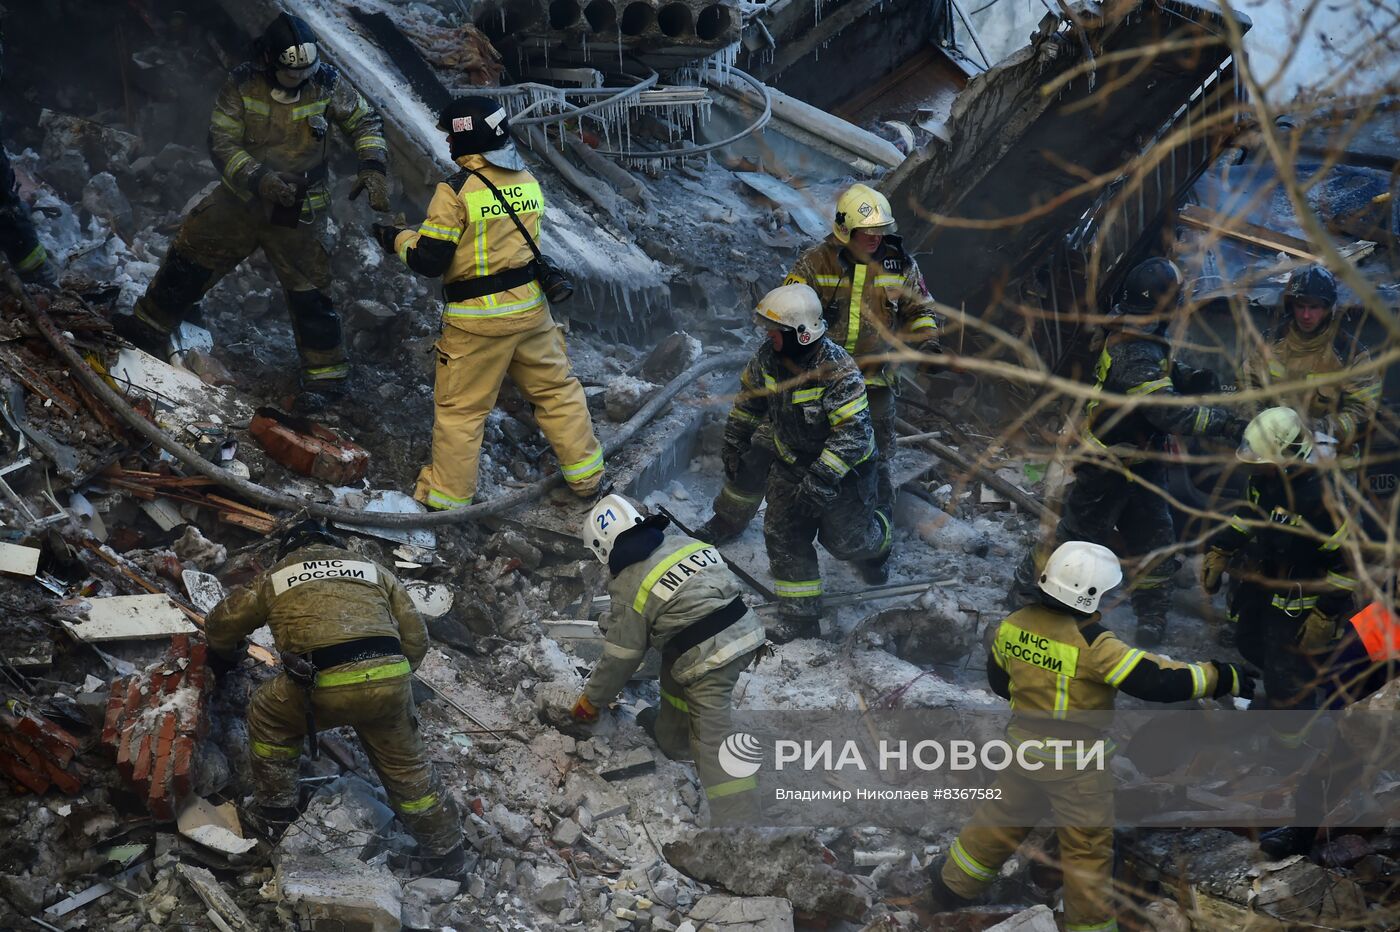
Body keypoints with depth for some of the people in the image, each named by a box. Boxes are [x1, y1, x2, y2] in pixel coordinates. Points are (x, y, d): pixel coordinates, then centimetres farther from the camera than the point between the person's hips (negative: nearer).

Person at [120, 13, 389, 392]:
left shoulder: (327, 84, -14)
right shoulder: (242, 85, -14)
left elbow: (365, 121, 0)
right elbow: (222, 144, -14)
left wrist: (374, 167, -16)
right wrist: (258, 179, -29)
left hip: (296, 213, -2)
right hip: (241, 199, 2)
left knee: (309, 292, -2)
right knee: (189, 259, 10)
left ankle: (326, 372, 10)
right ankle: (151, 327, 30)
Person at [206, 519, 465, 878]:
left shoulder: (275, 578, 24)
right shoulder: (373, 570, 28)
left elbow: (219, 625, 34)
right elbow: (416, 638, 22)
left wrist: (224, 657, 56)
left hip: (325, 686, -3)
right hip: (391, 682, 3)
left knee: (268, 715, 26)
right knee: (406, 764, 22)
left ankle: (277, 815, 32)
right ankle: (446, 855, 30)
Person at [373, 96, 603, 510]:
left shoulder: (456, 191, -16)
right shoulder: (528, 181, 3)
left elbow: (429, 260, -14)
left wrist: (397, 239, 5)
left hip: (477, 319, -5)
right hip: (530, 305, 5)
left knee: (459, 408, 9)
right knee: (556, 388, 18)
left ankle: (447, 492, 20)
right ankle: (586, 475, 26)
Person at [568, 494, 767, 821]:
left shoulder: (630, 584, -5)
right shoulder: (683, 542, 12)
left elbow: (621, 657, 0)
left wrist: (591, 701, 16)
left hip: (709, 657, -8)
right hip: (746, 631, 8)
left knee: (713, 737, -7)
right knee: (676, 669, 31)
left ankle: (739, 821, -13)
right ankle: (671, 737, 49)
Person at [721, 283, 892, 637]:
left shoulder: (838, 370, -33)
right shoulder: (768, 357, -12)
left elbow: (852, 432, -34)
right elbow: (749, 398, 8)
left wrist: (822, 479, -38)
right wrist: (734, 443, 14)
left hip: (843, 466, -6)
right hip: (791, 462, 6)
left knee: (845, 538, 6)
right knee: (783, 536, 3)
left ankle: (877, 543, 44)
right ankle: (800, 611, 15)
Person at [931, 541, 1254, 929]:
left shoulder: (1013, 624, -7)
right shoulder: (1093, 644, -27)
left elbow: (999, 680, 9)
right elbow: (1155, 680, -25)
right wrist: (1222, 677, -16)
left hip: (1024, 746, 6)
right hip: (1074, 764, -6)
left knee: (1003, 817, 26)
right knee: (1089, 845, 12)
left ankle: (953, 883, 40)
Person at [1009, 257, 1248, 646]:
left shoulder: (1134, 336, -1)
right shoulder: (1136, 355, -31)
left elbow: (1160, 375, 16)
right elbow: (1168, 410, -36)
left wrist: (1185, 377, -6)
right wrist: (1223, 423, -34)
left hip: (1139, 461, 9)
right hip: (1108, 466, -9)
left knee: (1153, 535, 13)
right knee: (1078, 533, 6)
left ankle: (1151, 610, 25)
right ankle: (1025, 591, 22)